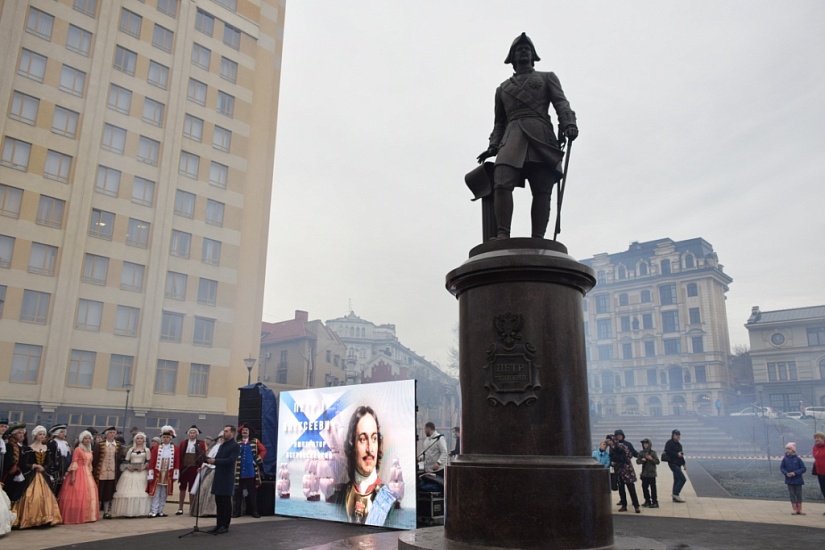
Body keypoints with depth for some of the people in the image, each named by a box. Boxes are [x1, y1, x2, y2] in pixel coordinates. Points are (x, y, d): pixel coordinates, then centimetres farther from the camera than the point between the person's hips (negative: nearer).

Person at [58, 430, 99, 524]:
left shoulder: (89, 451, 13)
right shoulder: (77, 449, -9)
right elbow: (74, 463, -14)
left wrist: (90, 475, 17)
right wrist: (73, 476, -21)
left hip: (87, 474, 8)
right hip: (78, 473, -8)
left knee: (89, 494, 10)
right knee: (77, 495, -8)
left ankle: (86, 516, 18)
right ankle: (75, 517, -1)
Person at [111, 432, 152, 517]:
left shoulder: (146, 450, 8)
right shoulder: (130, 450, 12)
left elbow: (148, 462, 3)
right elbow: (126, 461, 8)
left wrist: (144, 466, -15)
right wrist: (127, 466, -11)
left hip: (141, 473, -1)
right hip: (130, 472, 1)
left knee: (141, 491, -5)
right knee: (128, 491, -5)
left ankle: (140, 511, 0)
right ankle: (127, 511, -1)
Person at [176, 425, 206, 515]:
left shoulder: (201, 444, 0)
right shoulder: (183, 443, 6)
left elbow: (203, 456, -2)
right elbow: (179, 455, 3)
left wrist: (201, 467, -11)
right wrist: (178, 467, -4)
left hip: (194, 469, -2)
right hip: (184, 468, 2)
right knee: (182, 488, 9)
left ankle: (191, 508, 16)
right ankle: (180, 508, 17)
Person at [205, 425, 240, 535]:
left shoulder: (235, 446, -8)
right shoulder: (222, 445, 18)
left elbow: (230, 460, -19)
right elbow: (216, 459, 17)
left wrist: (215, 461, -20)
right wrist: (208, 459, -1)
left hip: (227, 478, -8)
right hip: (218, 477, 8)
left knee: (226, 502, -1)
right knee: (218, 502, 10)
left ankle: (225, 526, 6)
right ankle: (219, 524, 18)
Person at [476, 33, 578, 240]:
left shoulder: (547, 78, 25)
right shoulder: (502, 88, 31)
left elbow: (561, 103, 9)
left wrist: (569, 124, -12)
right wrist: (493, 146, 9)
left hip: (541, 138, -1)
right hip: (512, 137, 1)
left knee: (542, 190, -12)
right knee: (502, 183, -22)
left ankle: (538, 240, -17)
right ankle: (502, 235, -29)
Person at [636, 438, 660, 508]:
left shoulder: (653, 452, -3)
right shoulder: (641, 453, 6)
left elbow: (657, 461, -5)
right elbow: (637, 461, 5)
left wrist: (651, 459, -19)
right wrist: (642, 460, -14)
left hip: (651, 473, -4)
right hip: (644, 473, 4)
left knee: (653, 488, -3)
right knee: (644, 487, 7)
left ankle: (655, 502, 3)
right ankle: (647, 501, 19)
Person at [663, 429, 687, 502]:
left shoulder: (678, 444, 17)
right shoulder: (669, 443, -10)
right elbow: (667, 451, -22)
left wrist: (683, 464, 22)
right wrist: (677, 454, -24)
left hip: (678, 464, 9)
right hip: (673, 463, -9)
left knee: (677, 480, 11)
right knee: (683, 479, -14)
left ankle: (675, 497, 17)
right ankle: (676, 494, -5)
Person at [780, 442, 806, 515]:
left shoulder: (797, 459, -9)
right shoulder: (785, 459, -3)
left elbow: (804, 468, -8)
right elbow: (781, 468, 2)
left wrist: (795, 473, -18)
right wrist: (786, 473, -15)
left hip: (797, 480, -1)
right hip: (789, 480, 1)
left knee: (799, 494, 7)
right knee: (792, 495, 5)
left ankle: (800, 510, 17)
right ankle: (795, 510, 12)